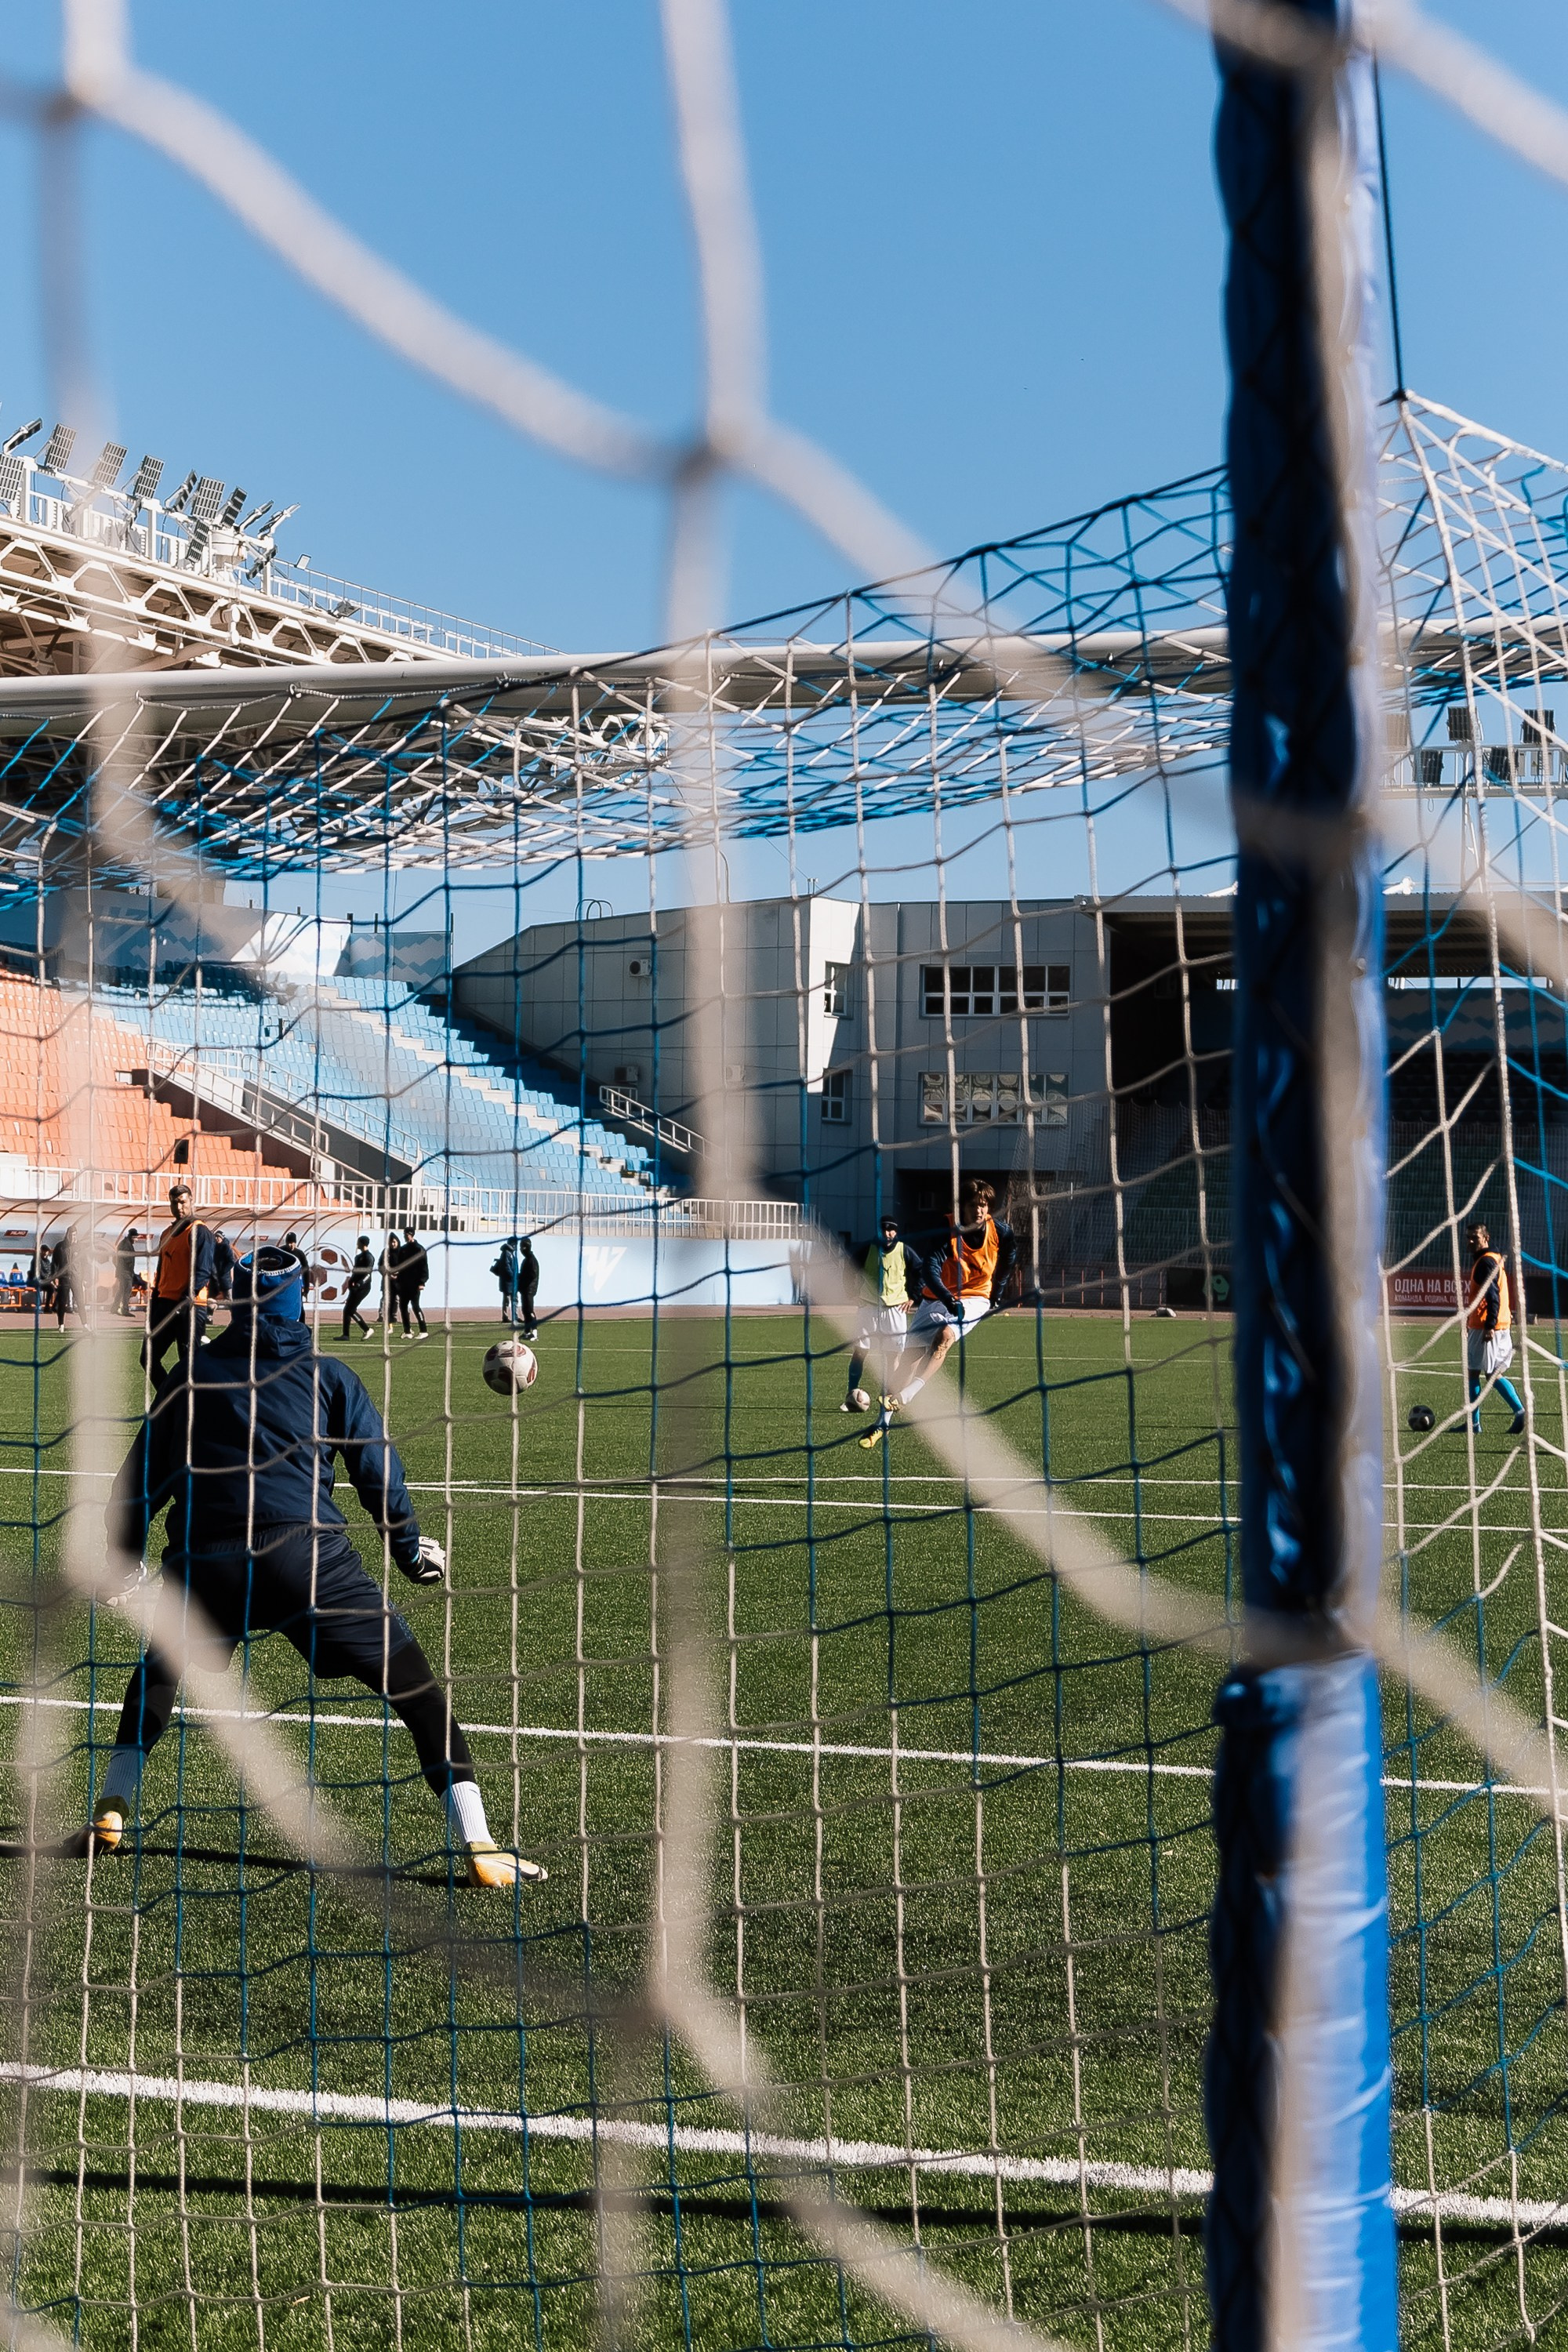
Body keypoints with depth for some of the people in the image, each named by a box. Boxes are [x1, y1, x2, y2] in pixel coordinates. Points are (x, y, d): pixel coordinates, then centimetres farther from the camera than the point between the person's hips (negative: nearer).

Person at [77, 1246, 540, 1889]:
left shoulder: (194, 1375, 18)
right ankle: (477, 1846, -6)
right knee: (418, 1689, 1)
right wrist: (408, 1546, 25)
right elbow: (379, 1469, 11)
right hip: (306, 1555, -2)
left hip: (204, 1564, 2)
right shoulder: (326, 1373, 14)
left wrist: (124, 1565, 31)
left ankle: (112, 1809, 23)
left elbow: (139, 1482, 19)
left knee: (159, 1670, 32)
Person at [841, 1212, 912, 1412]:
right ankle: (851, 1398, -7)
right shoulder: (868, 1249, 0)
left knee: (893, 1354, 2)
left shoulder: (904, 1252, 1)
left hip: (895, 1307, 1)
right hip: (869, 1307, -1)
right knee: (860, 1350, -7)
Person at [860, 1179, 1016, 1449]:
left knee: (944, 1336, -32)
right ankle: (883, 1424, 4)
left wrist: (996, 1295, 16)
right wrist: (948, 1299, -45)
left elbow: (1008, 1259, 14)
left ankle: (905, 1396, -43)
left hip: (974, 1298, 0)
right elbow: (930, 1270, -29)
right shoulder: (947, 1231, -19)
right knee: (909, 1358, -4)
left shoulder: (1001, 1231, -10)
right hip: (937, 1298, 0)